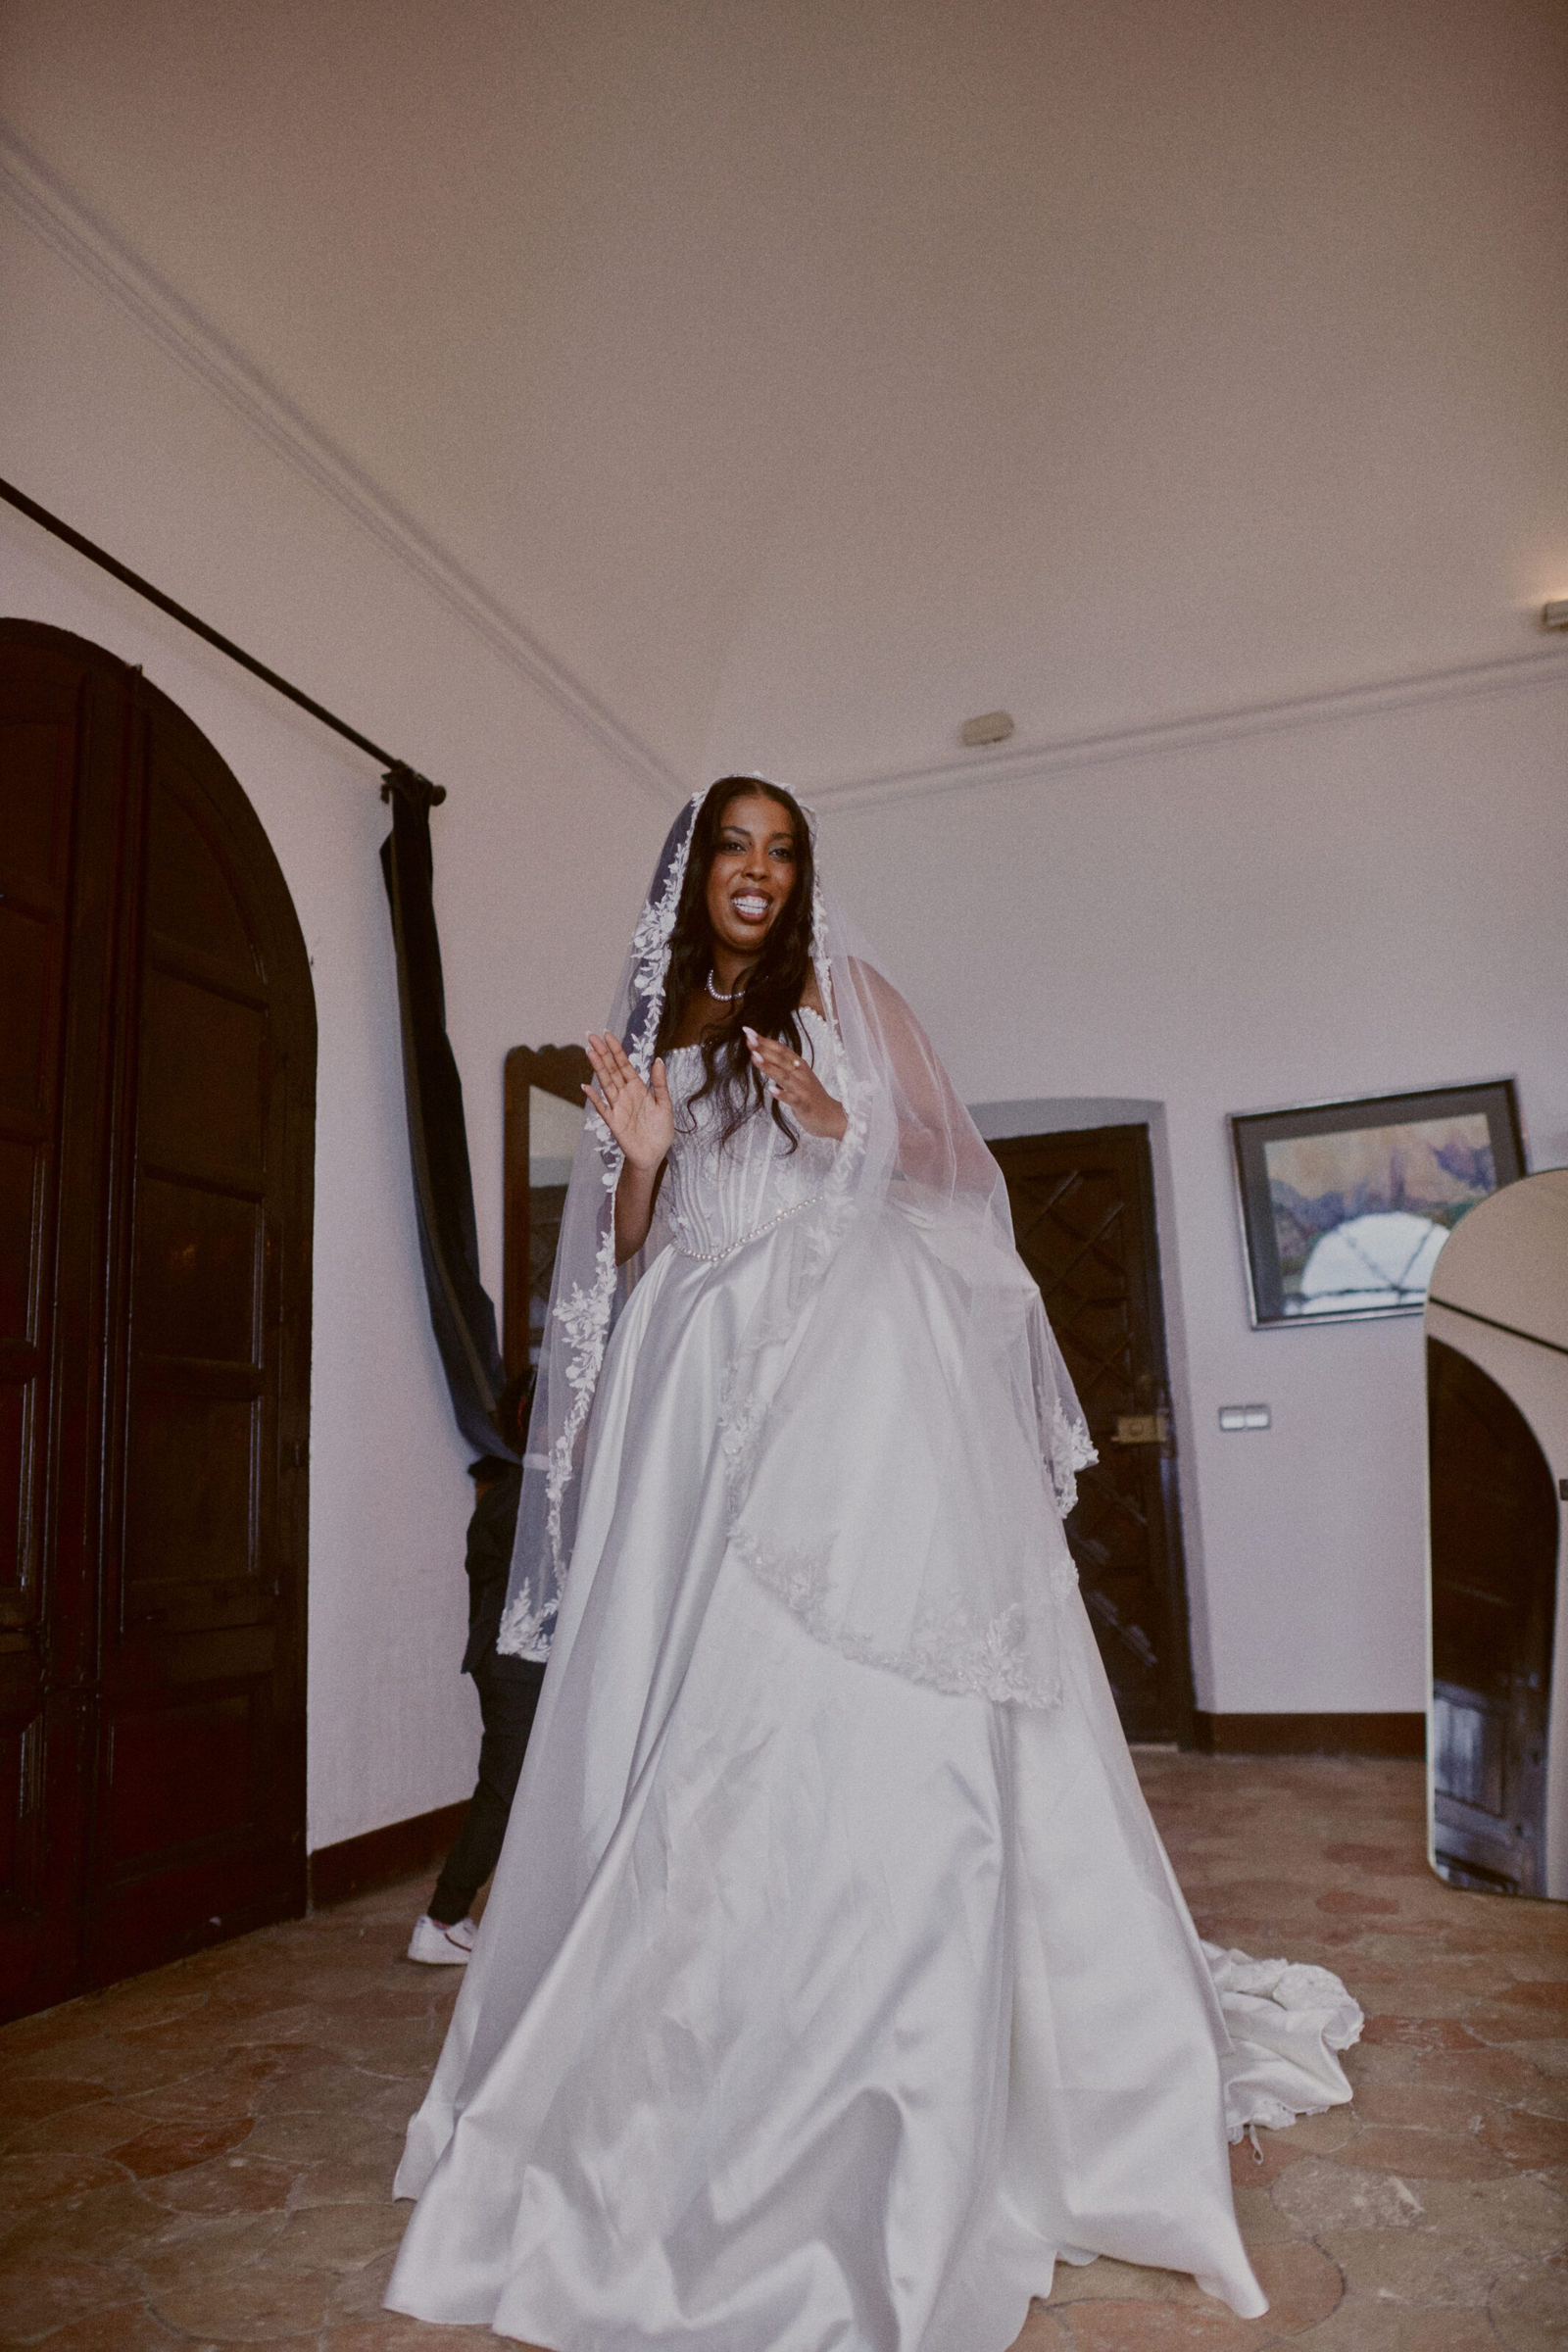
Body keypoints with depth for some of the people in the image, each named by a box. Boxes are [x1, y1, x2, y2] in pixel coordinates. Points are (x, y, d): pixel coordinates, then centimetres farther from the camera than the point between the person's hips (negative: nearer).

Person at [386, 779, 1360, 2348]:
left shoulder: (843, 997, 14)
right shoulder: (648, 1039, 19)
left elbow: (940, 1163, 6)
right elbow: (621, 1256, 14)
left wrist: (833, 1119, -12)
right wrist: (640, 1155, -6)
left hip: (851, 1358, -2)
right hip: (699, 1380, 3)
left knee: (851, 1696, -10)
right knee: (680, 1700, -3)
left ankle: (884, 2082, -1)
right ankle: (668, 2061, 8)